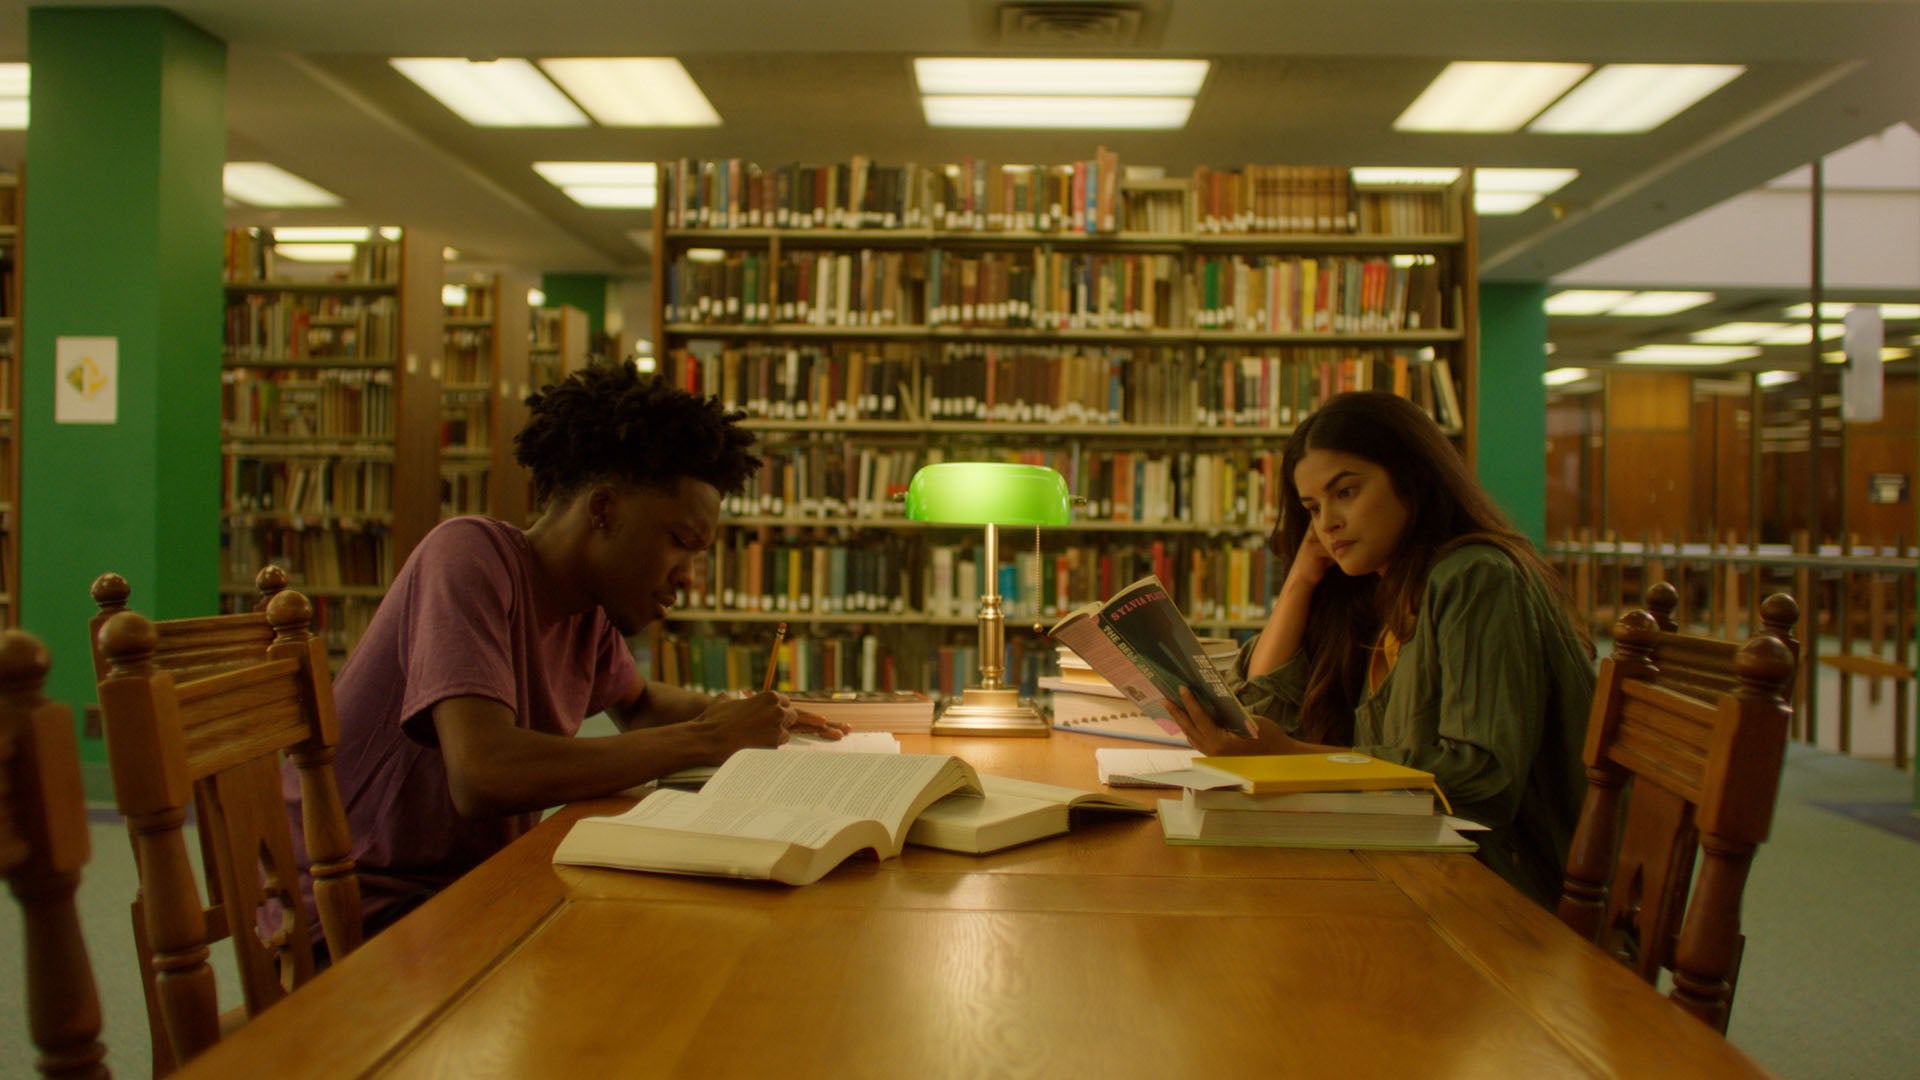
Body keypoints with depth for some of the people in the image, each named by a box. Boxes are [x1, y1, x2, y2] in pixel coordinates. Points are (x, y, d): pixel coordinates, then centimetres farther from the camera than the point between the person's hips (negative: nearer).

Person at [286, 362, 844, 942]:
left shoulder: (591, 607, 2)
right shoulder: (469, 553, -19)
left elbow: (637, 702, 25)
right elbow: (482, 776, -33)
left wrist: (731, 714, 3)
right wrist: (703, 739, -25)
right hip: (362, 913, -7)